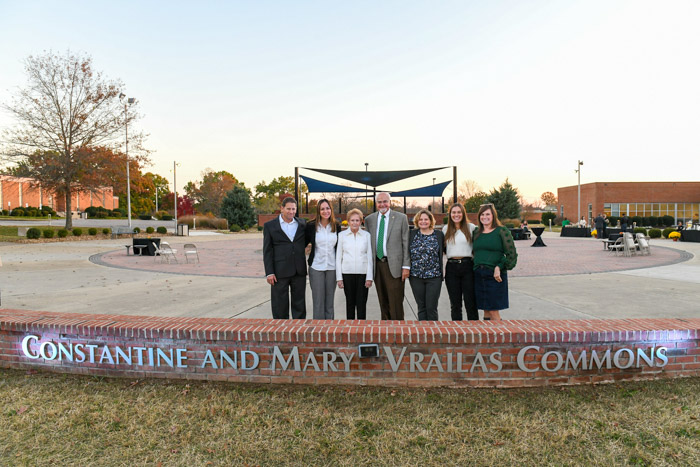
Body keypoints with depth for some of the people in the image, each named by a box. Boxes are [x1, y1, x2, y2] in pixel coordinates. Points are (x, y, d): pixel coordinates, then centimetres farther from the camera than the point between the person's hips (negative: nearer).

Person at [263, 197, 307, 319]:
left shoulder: (302, 224, 9)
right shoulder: (270, 226, 1)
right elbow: (267, 251, -1)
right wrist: (269, 273, -8)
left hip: (299, 271, 3)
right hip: (280, 272, -3)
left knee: (299, 303, 9)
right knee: (280, 305, 4)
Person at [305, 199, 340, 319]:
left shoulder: (336, 226, 4)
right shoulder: (311, 226, -3)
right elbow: (304, 243, 6)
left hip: (332, 267, 2)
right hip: (316, 267, -2)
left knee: (330, 300, 10)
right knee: (318, 300, 1)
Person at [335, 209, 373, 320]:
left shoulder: (366, 235, 5)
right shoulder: (342, 235, 5)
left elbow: (369, 257, 5)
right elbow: (338, 257, 5)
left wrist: (369, 277, -1)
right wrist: (339, 278, 0)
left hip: (363, 273, 0)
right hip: (347, 273, 0)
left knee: (361, 303, -1)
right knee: (350, 302, 6)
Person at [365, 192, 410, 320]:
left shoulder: (401, 218, 1)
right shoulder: (369, 219, 10)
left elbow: (406, 243, -1)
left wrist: (406, 266, -6)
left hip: (394, 265, -3)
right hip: (377, 265, 3)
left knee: (395, 302, -3)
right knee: (383, 301, 11)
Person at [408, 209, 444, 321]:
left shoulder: (439, 234, 4)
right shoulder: (412, 234, 6)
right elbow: (406, 252, 10)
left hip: (434, 276, -1)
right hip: (416, 276, 2)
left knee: (431, 308, -2)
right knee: (421, 307, 9)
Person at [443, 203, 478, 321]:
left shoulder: (471, 227, 2)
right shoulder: (446, 229, 11)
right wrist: (452, 254, 6)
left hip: (467, 266, -2)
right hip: (451, 267, 3)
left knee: (470, 302, -1)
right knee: (455, 303, 8)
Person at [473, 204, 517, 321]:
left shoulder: (502, 231, -3)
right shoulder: (477, 233, 13)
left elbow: (512, 254, -6)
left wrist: (499, 267, -15)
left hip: (495, 275, -5)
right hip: (478, 275, 5)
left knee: (493, 310, -4)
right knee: (486, 310, 9)